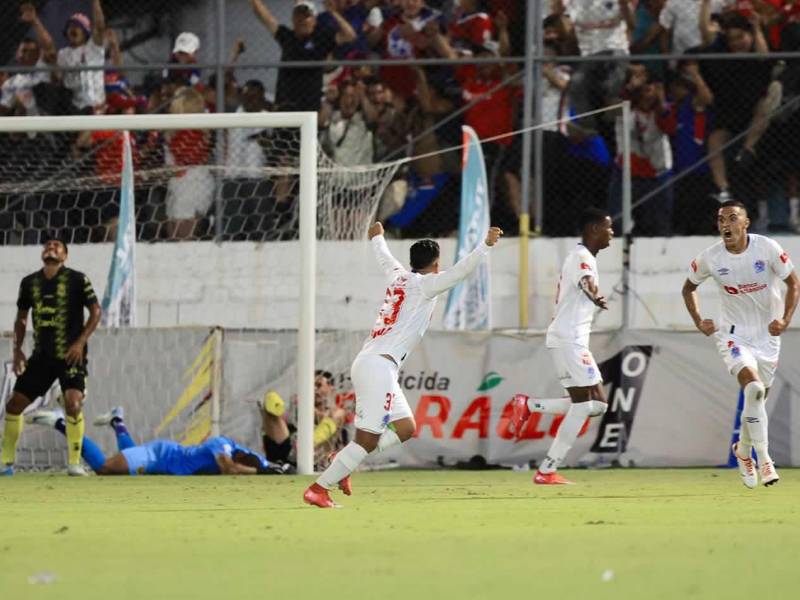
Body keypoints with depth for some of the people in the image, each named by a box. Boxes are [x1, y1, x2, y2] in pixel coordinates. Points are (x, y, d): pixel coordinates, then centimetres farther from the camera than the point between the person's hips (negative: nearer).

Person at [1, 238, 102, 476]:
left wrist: (80, 342, -14)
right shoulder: (30, 283, 7)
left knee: (73, 403, -22)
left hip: (70, 356, -5)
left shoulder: (77, 280, -6)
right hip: (42, 356, 5)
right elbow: (21, 317, 18)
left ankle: (74, 463, -8)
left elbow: (95, 312, -4)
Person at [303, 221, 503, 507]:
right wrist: (486, 245, -18)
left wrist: (377, 238, 61)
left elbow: (385, 260, 41)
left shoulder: (399, 276, 19)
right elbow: (460, 271, -18)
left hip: (368, 363, 10)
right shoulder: (423, 284, -4)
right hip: (378, 365, -10)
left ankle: (343, 462, 9)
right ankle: (318, 489, -11)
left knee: (405, 429, 12)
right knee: (367, 440, -11)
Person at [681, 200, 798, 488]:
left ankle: (743, 450, 39)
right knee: (753, 387, -24)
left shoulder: (767, 248, -14)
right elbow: (688, 288, 9)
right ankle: (764, 461, -22)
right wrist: (698, 321, -2)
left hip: (767, 334, 1)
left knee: (758, 397, 10)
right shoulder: (709, 258, -10)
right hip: (733, 333, -1)